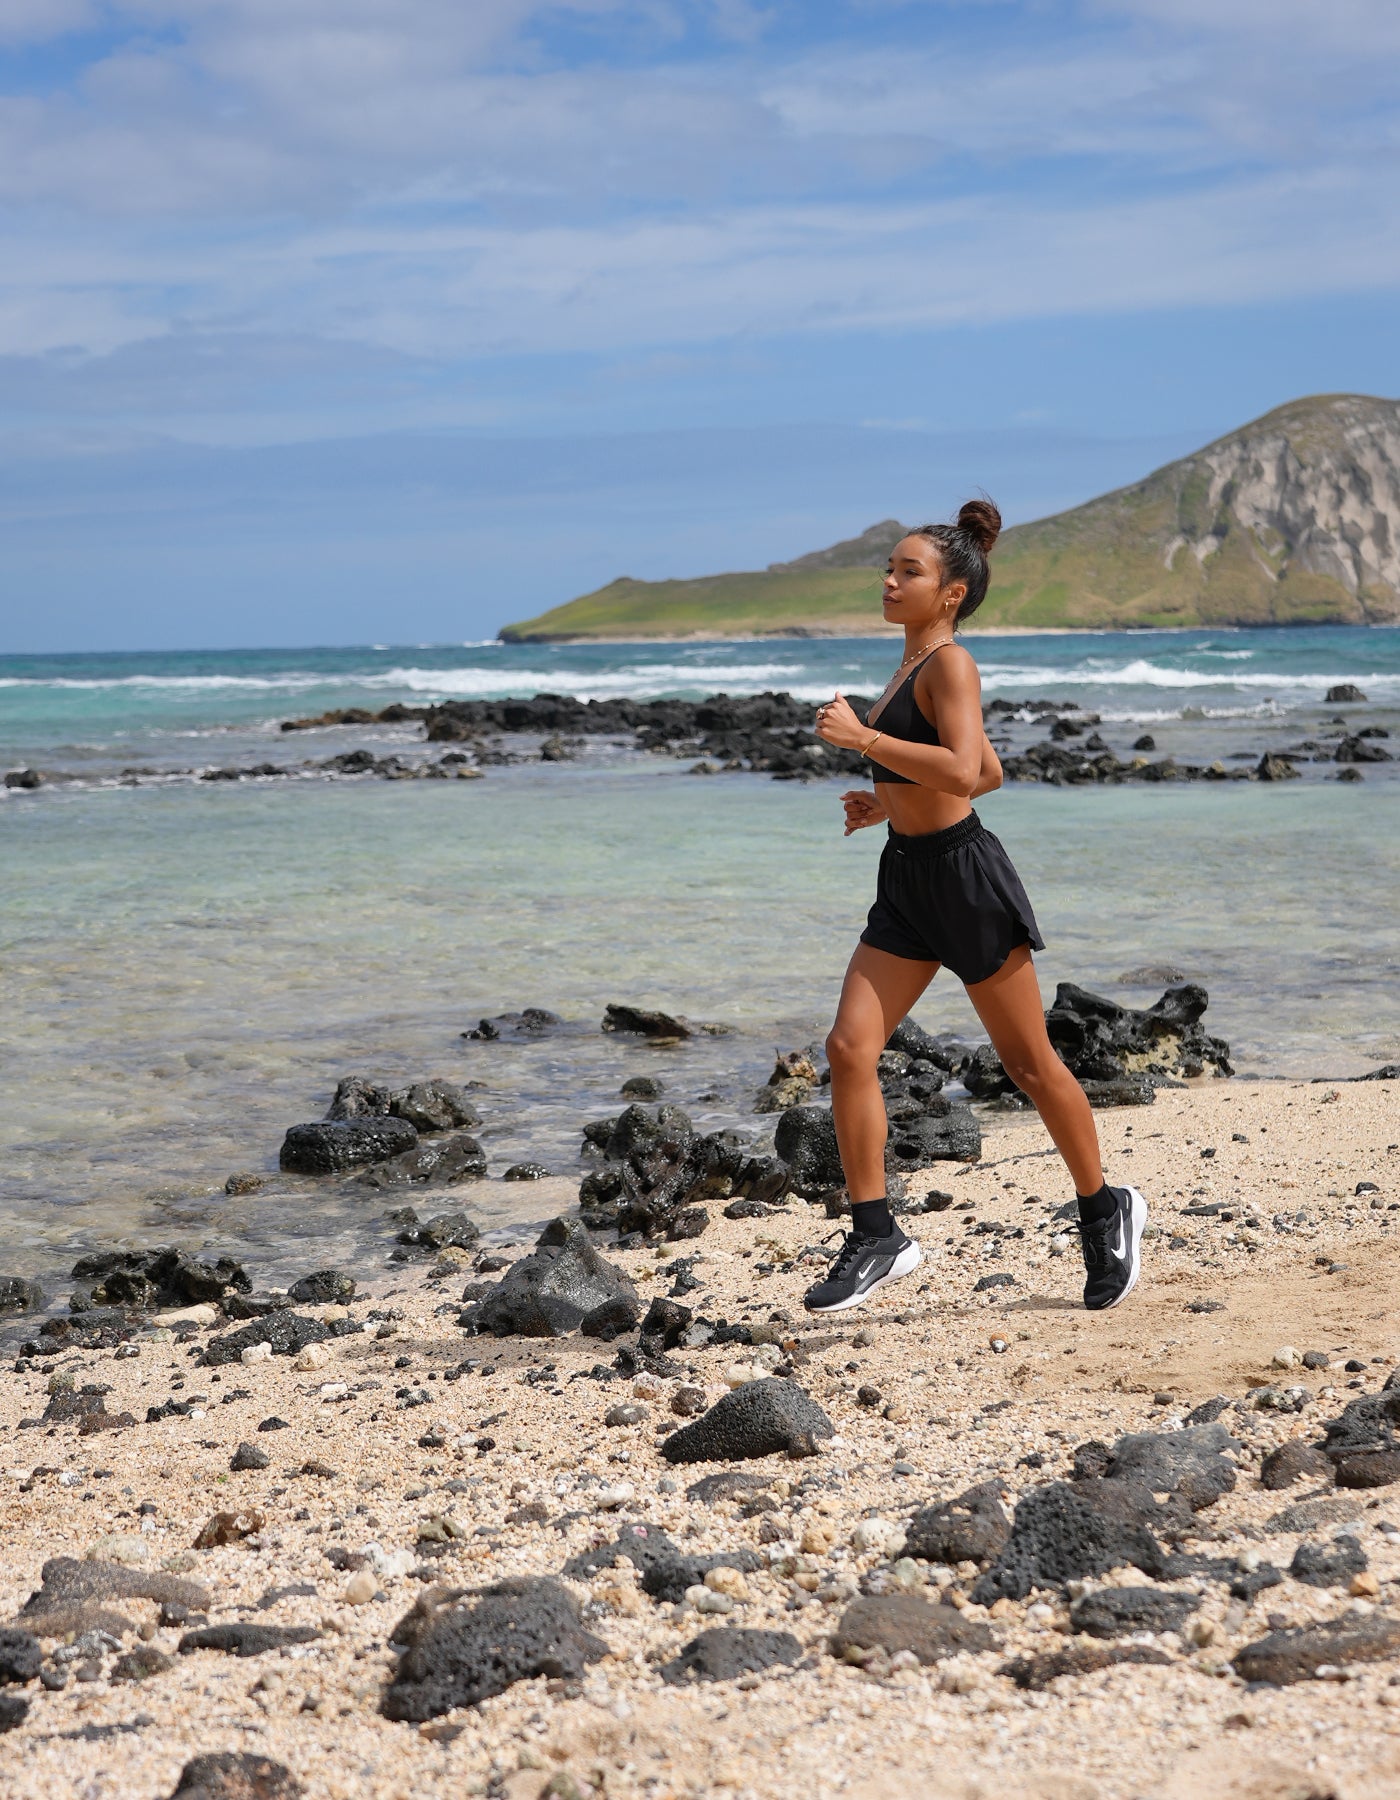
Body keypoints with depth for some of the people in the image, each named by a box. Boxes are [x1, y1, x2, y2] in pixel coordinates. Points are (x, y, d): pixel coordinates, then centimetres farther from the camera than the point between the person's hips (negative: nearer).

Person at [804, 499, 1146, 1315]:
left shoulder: (951, 664, -13)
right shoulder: (914, 669, 14)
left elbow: (964, 772, -29)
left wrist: (861, 737, -26)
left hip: (967, 876, -8)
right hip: (907, 882, 8)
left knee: (1029, 1064, 5)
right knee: (849, 1049, -6)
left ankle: (1106, 1212, 24)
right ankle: (877, 1237, -3)